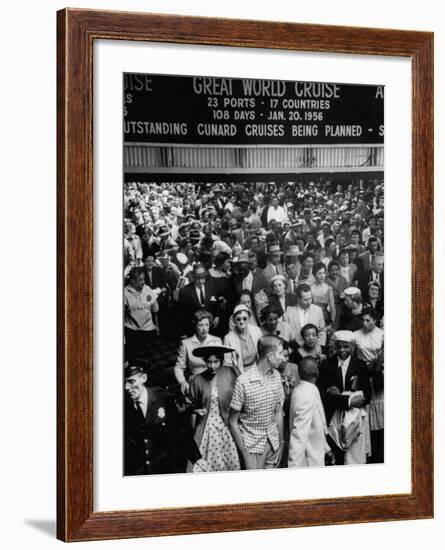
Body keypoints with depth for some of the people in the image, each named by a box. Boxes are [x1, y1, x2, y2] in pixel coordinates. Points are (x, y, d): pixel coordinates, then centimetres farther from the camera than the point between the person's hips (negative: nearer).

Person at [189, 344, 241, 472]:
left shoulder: (230, 374, -3)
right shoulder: (198, 380, 0)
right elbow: (192, 404, 11)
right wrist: (196, 411, -6)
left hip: (227, 427, 0)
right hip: (206, 428, 0)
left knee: (231, 464, 1)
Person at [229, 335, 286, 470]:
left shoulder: (276, 376, 1)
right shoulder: (243, 381, -17)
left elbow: (278, 412, 10)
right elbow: (232, 422, -11)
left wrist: (281, 443, 7)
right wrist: (244, 453, -12)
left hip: (272, 439, 5)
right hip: (251, 442, -5)